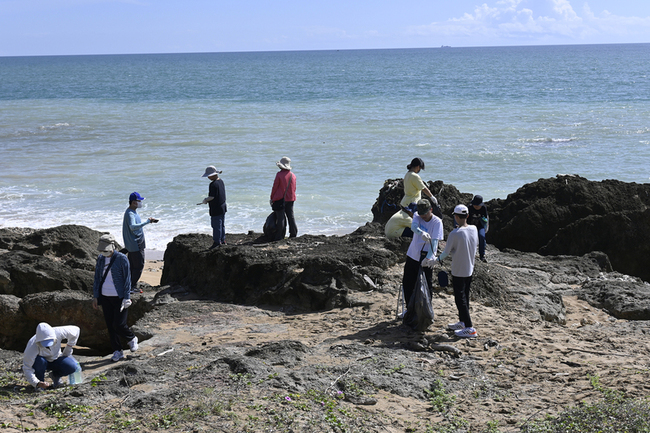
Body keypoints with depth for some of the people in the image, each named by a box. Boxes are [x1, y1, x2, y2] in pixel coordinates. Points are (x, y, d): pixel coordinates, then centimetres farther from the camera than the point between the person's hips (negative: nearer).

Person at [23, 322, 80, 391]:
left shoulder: (57, 332, -31)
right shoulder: (32, 347, -36)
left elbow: (75, 330, -13)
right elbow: (27, 369, -31)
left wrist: (67, 351, -8)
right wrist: (37, 383, -45)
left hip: (55, 359, 2)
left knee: (72, 367, -26)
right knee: (39, 360, -39)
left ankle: (55, 375, 6)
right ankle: (40, 380, -9)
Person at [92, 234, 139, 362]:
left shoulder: (122, 259, -9)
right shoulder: (100, 259, 7)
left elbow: (127, 279, -8)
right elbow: (97, 278, 13)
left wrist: (127, 298, -12)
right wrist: (95, 296, 9)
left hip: (119, 297, -5)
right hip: (105, 297, 5)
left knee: (119, 324, -9)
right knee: (110, 325, 5)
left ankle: (132, 339, 21)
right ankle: (117, 352, 16)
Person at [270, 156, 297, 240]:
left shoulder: (279, 174, -12)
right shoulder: (293, 175, 6)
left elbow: (275, 187, -8)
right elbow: (294, 188, 12)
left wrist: (272, 198, 1)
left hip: (280, 199, -5)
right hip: (290, 199, 5)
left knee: (280, 218, -3)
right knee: (290, 217, 14)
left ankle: (279, 236, -3)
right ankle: (293, 234, 18)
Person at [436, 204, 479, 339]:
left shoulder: (455, 234, -22)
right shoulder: (474, 229, -3)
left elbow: (446, 253, -15)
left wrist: (438, 260, 4)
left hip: (458, 271, -7)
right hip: (470, 269, 7)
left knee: (460, 299, -1)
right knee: (465, 296, 20)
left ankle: (469, 328, -3)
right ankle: (462, 321, 33)